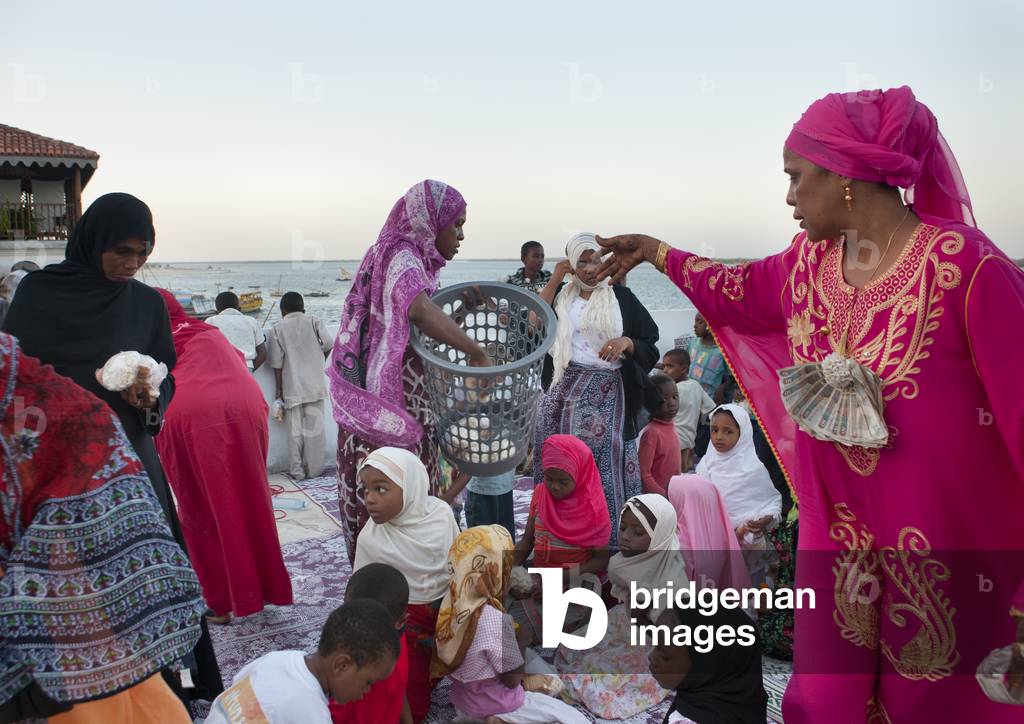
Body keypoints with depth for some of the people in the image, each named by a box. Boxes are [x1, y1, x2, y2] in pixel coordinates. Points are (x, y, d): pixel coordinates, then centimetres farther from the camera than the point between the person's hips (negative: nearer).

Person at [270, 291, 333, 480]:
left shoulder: (278, 329, 0)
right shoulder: (313, 322, 0)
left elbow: (277, 363, -2)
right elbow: (328, 345, -5)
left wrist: (279, 388, 5)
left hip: (292, 388, 0)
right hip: (315, 385, 0)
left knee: (295, 430, 6)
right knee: (314, 427, 6)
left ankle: (297, 471, 8)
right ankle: (314, 469, 9)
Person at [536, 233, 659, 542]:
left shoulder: (621, 297, 8)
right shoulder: (560, 295, 12)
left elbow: (650, 348, 8)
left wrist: (626, 342, -13)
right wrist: (553, 281, -3)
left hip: (607, 398, -1)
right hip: (563, 395, 1)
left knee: (606, 469, -5)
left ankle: (609, 541, 6)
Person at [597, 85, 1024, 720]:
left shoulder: (967, 265, -18)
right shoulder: (808, 262, 2)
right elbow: (740, 291, 21)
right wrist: (653, 252, 27)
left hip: (945, 540, -5)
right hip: (838, 538, 6)